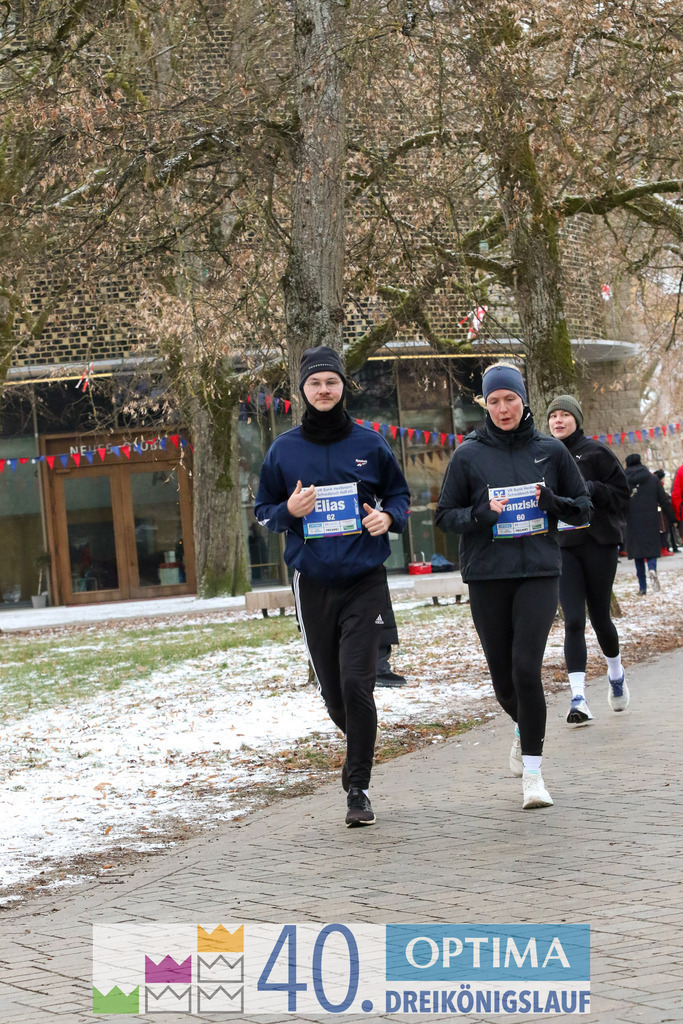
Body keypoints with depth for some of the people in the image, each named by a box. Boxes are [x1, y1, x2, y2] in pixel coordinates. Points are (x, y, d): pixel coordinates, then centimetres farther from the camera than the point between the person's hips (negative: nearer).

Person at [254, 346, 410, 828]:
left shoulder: (369, 443, 2)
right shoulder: (284, 449, 4)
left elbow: (399, 494, 14)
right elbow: (263, 509, 11)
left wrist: (389, 517, -8)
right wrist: (289, 511, -11)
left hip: (365, 581, -2)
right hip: (313, 583, 2)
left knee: (356, 683, -13)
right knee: (333, 692, 7)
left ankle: (358, 788, -4)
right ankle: (362, 747, 38)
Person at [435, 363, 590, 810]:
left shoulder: (551, 451, 5)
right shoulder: (469, 455, 3)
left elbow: (583, 506, 11)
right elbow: (445, 515, 6)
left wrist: (553, 502, -9)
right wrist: (480, 513, -13)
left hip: (539, 572, -1)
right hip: (487, 576, 1)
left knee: (527, 668, -14)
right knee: (503, 677, 7)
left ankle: (533, 771, -5)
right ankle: (524, 731, 40)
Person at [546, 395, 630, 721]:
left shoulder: (596, 452, -3)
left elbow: (622, 492, -4)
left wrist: (590, 489, -19)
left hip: (599, 543, -2)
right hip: (563, 547, 2)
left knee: (599, 617, 7)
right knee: (573, 622, -9)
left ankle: (616, 673, 37)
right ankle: (578, 698, -12)